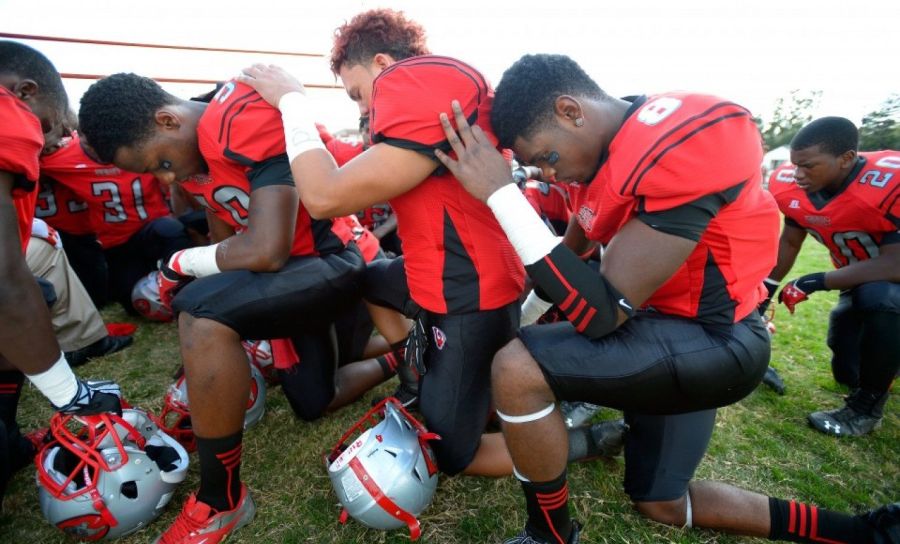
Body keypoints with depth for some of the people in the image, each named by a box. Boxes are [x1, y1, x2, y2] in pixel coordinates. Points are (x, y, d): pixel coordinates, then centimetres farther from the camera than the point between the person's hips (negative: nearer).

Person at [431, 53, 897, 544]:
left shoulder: (679, 145, -27)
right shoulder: (601, 147, 2)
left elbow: (601, 314, -29)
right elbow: (575, 251, 12)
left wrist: (501, 192, -30)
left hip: (712, 341, -9)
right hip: (671, 330, 9)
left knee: (517, 368, -23)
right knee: (662, 504, 22)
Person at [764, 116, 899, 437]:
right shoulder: (792, 188, -17)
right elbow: (788, 244, -2)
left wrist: (815, 283, -33)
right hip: (862, 281, 6)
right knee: (847, 373, 7)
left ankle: (867, 408, -20)